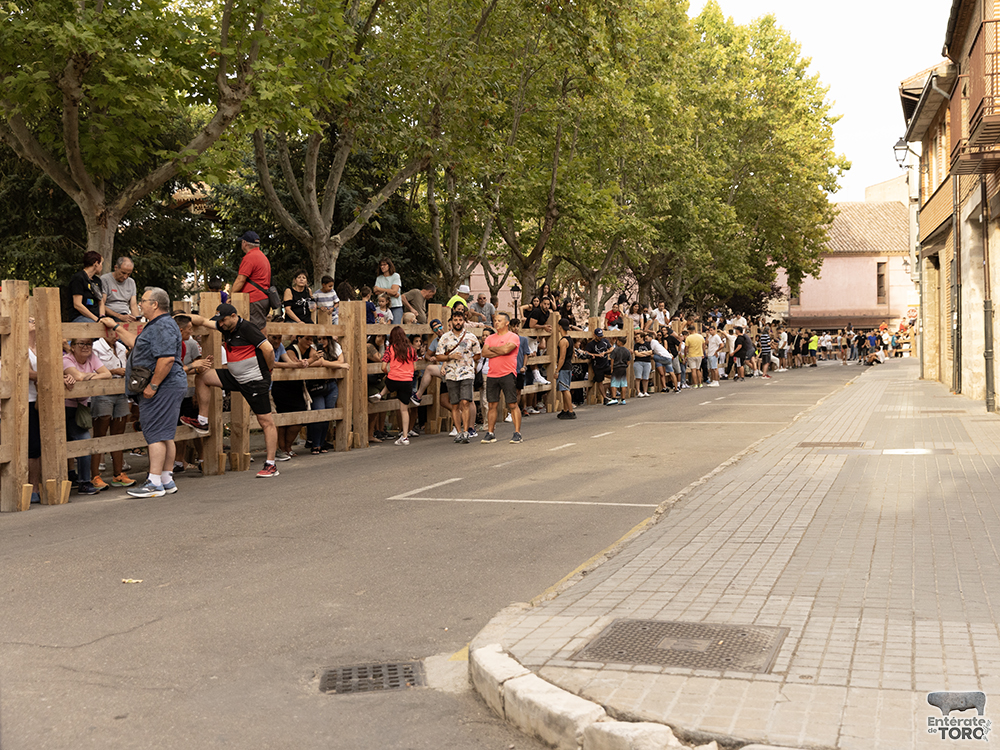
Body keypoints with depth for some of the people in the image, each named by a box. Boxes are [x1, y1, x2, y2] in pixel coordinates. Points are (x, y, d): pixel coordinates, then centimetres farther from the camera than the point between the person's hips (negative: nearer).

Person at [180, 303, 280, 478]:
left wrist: (269, 369, -8)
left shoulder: (247, 329, -17)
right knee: (202, 377, 5)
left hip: (255, 381, -9)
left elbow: (268, 348, -22)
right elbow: (203, 321, 18)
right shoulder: (226, 327, 9)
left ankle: (271, 465, -1)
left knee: (266, 421, -4)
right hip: (235, 378, 9)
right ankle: (202, 422, 13)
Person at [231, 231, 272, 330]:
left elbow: (240, 280, -14)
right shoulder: (262, 256, 22)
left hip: (255, 300, -10)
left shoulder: (249, 257, -10)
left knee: (258, 331, -11)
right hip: (264, 298, 10)